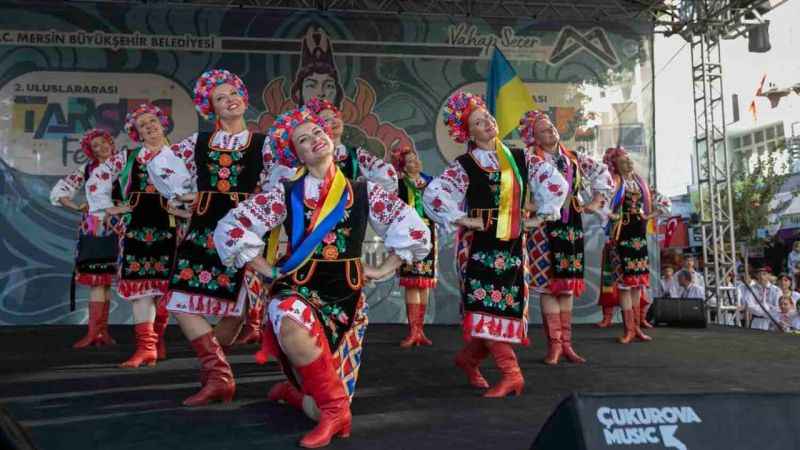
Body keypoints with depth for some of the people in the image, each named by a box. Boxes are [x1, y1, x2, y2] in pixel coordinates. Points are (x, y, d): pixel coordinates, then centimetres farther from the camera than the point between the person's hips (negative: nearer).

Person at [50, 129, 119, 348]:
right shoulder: (86, 169, 7)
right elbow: (59, 191, 7)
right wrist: (78, 207, -7)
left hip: (115, 229, 0)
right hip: (93, 230, 0)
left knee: (104, 281, 3)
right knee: (97, 281, -2)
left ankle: (100, 331, 6)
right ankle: (97, 331, -1)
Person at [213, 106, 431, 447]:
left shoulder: (363, 192, 3)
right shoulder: (285, 193, 0)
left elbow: (414, 229, 6)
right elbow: (231, 229, -1)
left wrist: (382, 270, 2)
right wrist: (269, 270, -4)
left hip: (345, 296, 2)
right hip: (298, 289, -1)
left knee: (316, 406, 3)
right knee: (293, 330, -42)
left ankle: (295, 389, 40)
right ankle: (336, 409, -20)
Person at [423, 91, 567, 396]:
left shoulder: (520, 159, 11)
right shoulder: (464, 166, -2)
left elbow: (556, 182, 14)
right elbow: (432, 195, -12)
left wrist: (540, 216, 6)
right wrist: (461, 221, -12)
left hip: (513, 244, 4)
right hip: (480, 244, -4)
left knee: (506, 305, 5)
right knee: (487, 306, -12)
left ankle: (468, 358, 25)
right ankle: (511, 373, -9)